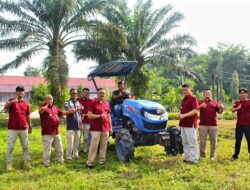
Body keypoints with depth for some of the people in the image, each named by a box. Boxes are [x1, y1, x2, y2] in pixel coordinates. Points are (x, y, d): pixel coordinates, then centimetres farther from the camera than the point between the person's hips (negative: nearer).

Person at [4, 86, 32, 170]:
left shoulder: (26, 104, 9)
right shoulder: (11, 101, 0)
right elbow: (5, 107, -22)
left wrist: (30, 126, 12)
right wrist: (13, 101, -40)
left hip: (24, 128, 3)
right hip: (12, 128, -3)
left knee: (25, 146, 10)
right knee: (10, 146, 1)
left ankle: (27, 161, 18)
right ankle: (9, 162, 8)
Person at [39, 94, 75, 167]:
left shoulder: (55, 107, 15)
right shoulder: (43, 107, -7)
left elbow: (62, 113, 23)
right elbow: (41, 111, -30)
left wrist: (69, 111, 10)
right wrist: (47, 105, -33)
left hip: (56, 132, 7)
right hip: (47, 133, -7)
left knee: (59, 148, 19)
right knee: (47, 149, 0)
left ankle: (61, 161, 36)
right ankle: (46, 164, 11)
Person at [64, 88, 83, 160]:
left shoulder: (78, 103, 14)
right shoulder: (67, 103, 0)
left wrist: (81, 123, 12)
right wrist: (77, 108, -19)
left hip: (78, 125, 4)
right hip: (71, 126, -4)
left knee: (77, 142, 6)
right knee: (70, 142, -6)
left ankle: (76, 155, 15)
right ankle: (68, 156, 3)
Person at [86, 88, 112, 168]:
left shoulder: (107, 103, 12)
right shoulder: (93, 102, -4)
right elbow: (89, 115, -10)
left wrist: (110, 127, 14)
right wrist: (100, 116, -18)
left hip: (105, 128, 5)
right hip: (96, 128, -5)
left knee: (104, 146, 9)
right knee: (94, 145, -5)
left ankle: (102, 161, 19)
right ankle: (89, 162, 1)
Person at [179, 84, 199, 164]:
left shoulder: (193, 99, -7)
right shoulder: (183, 100, 17)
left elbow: (195, 111, -18)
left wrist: (184, 115, -26)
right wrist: (181, 115, 10)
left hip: (190, 124, -8)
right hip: (183, 124, 9)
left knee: (192, 142, -5)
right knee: (185, 142, 12)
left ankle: (194, 159, 0)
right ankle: (187, 157, 20)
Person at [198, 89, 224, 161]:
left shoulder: (215, 103, 14)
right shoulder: (200, 102, 12)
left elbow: (219, 111, 6)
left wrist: (221, 108, -17)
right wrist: (201, 106, -25)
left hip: (213, 125, 1)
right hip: (203, 125, -1)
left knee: (213, 141, 5)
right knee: (202, 141, 2)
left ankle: (213, 156, 14)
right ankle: (202, 155, 10)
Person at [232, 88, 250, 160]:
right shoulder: (237, 102, 8)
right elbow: (233, 110, -7)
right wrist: (237, 108, -28)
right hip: (239, 125, 2)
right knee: (238, 140, 6)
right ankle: (236, 155, 12)